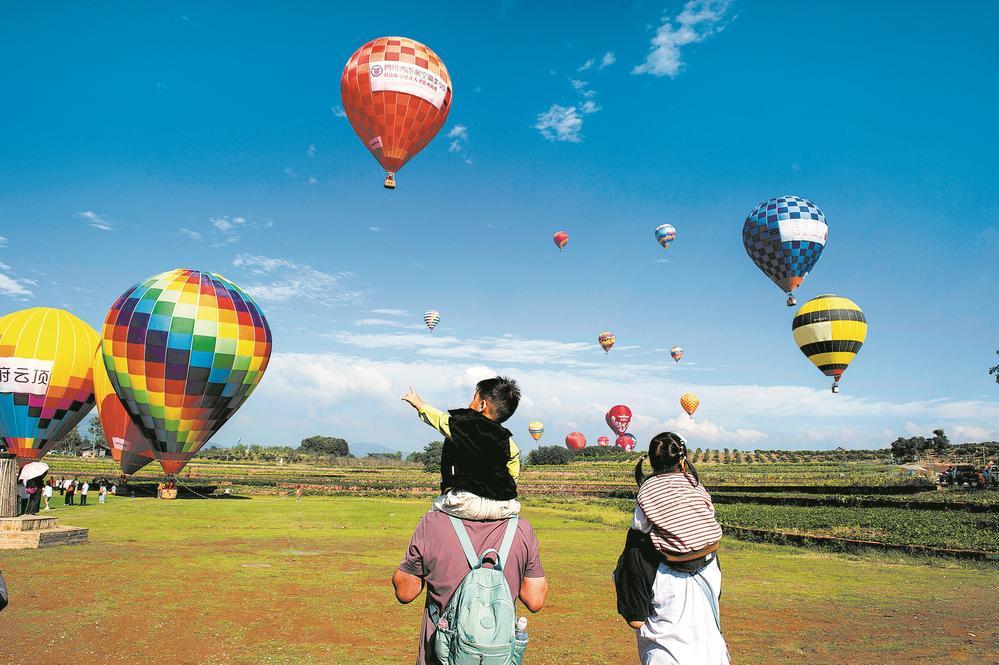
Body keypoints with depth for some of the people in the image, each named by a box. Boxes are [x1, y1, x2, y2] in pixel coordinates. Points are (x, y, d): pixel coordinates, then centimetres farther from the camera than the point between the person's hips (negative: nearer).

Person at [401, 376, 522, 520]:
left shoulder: (462, 424, -5)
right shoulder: (509, 443, 4)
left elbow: (439, 418, 12)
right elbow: (513, 476, 7)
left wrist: (419, 403, 29)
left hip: (467, 505, -3)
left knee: (437, 505, 25)